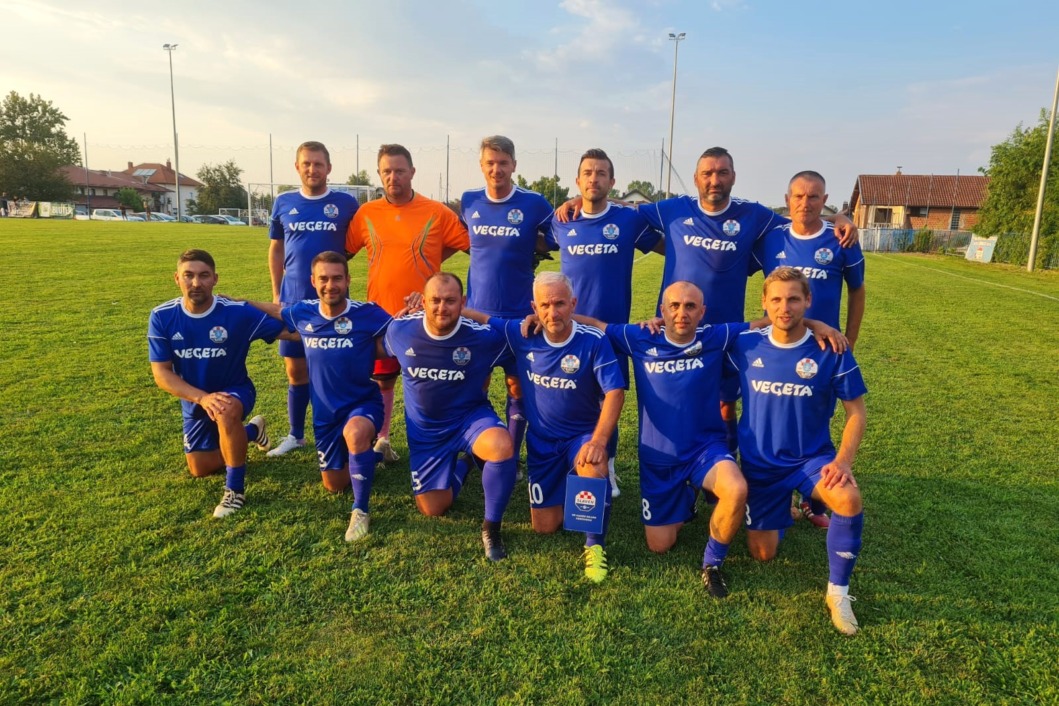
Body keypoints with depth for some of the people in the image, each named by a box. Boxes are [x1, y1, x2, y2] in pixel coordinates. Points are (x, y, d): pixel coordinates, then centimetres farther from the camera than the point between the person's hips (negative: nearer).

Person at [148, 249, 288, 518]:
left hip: (236, 391, -4)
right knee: (199, 469, 15)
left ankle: (235, 489, -22)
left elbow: (289, 331, -20)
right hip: (194, 400, 4)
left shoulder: (237, 312, -24)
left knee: (226, 412, -41)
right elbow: (161, 373, -18)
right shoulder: (161, 317, -17)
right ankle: (251, 431, 42)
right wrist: (203, 397, -32)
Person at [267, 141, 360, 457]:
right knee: (296, 370, 9)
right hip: (294, 301, 2)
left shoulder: (346, 203, -2)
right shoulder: (283, 203, 6)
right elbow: (276, 250, 11)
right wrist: (276, 294, 8)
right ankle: (295, 434, 24)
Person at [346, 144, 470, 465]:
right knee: (383, 379, 13)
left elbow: (468, 243, 0)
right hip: (381, 313, 2)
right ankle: (382, 441, 29)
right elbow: (344, 251, 11)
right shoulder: (366, 213, 2)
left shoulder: (437, 212, -6)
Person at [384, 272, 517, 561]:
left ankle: (492, 527, -13)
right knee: (433, 509, 7)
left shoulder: (484, 337, -22)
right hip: (425, 430, 3)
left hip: (470, 417, -2)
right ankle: (461, 463, 39)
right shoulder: (399, 330, -15)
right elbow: (384, 352, 9)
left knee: (503, 447, -37)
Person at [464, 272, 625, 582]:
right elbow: (483, 319, 4)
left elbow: (615, 393, -22)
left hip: (581, 435, -3)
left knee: (595, 469, -39)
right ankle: (564, 488, 41)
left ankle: (595, 546, -15)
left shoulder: (594, 341, -18)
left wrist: (598, 441, -34)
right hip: (541, 442, 3)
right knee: (544, 527, 7)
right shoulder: (522, 335, -9)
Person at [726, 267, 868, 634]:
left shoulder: (830, 351, -13)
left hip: (812, 456, -1)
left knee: (850, 499, -33)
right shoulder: (745, 346, -10)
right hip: (759, 462, 2)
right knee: (762, 554, 7)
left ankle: (838, 591, -10)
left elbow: (856, 411, -7)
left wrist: (842, 461, -20)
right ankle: (781, 510, 41)